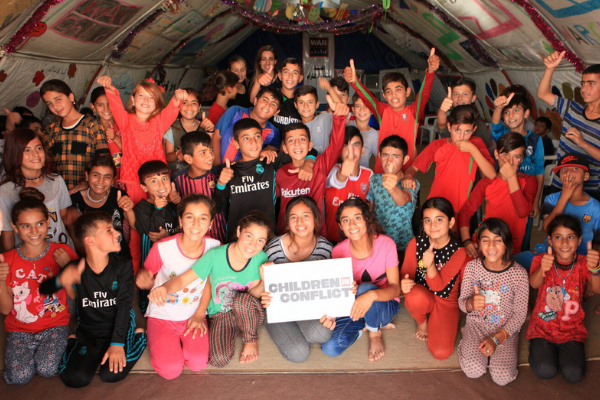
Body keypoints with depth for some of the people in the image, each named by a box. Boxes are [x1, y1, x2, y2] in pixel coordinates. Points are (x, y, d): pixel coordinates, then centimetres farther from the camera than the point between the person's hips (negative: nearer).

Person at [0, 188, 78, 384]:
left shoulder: (62, 252, -5)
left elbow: (73, 295, -6)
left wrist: (66, 267, -20)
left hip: (55, 325, -1)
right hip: (19, 329, 2)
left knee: (47, 369, -24)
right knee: (20, 376, -20)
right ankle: (33, 350, 11)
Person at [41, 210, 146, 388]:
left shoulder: (123, 266, -9)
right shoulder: (75, 269, -9)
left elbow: (124, 305, -14)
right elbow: (43, 290, -6)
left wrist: (117, 343, -21)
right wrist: (60, 280, -31)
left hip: (119, 327, -1)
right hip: (88, 332, 1)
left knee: (112, 373, -21)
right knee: (76, 378, -17)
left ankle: (138, 337, 6)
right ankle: (72, 343, 15)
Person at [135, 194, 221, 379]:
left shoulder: (214, 247, -13)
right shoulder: (163, 248, -19)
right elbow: (145, 277, -4)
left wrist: (200, 313, -1)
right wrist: (142, 279, -28)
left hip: (194, 316, 2)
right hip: (162, 316, -2)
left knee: (199, 363, -18)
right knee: (170, 369, -17)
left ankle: (178, 342, 15)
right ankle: (156, 340, 16)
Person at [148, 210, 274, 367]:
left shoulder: (261, 259, -17)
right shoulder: (215, 256, -21)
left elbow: (252, 295, -11)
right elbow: (182, 280, -21)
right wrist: (163, 288, -40)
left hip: (249, 313, 0)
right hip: (220, 315, 0)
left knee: (243, 299, -36)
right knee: (219, 360, -24)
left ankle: (251, 340, -5)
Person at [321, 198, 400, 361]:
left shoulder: (385, 244, -18)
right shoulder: (338, 251, -10)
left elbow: (395, 288, -20)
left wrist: (372, 295, -42)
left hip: (385, 304, -2)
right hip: (353, 307, 3)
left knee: (365, 288, -37)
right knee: (330, 347, -21)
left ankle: (375, 333, -5)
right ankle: (376, 324, 5)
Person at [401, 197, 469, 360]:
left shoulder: (458, 252, -17)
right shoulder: (416, 243, -11)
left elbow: (438, 286, -21)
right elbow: (406, 272, -5)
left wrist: (430, 265, -41)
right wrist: (404, 283, -30)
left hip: (446, 302, -1)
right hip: (421, 295, 1)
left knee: (441, 353, -17)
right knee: (415, 296, -38)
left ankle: (433, 321, 16)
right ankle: (422, 322, 0)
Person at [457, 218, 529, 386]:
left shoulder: (519, 273, -13)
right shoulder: (472, 267, -9)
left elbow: (520, 314, -7)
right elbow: (461, 302, -2)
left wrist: (496, 339, -15)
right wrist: (471, 304, -28)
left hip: (505, 330, 0)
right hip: (476, 324, 0)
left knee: (502, 377, -16)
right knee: (473, 371, -20)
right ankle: (468, 341, 11)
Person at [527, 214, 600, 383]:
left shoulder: (583, 263, -7)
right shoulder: (542, 259, -9)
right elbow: (534, 284, -31)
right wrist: (542, 270, -55)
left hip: (572, 330, 1)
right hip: (542, 328, -1)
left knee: (574, 374, -15)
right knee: (545, 371, -18)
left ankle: (562, 350, 16)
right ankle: (541, 348, 15)